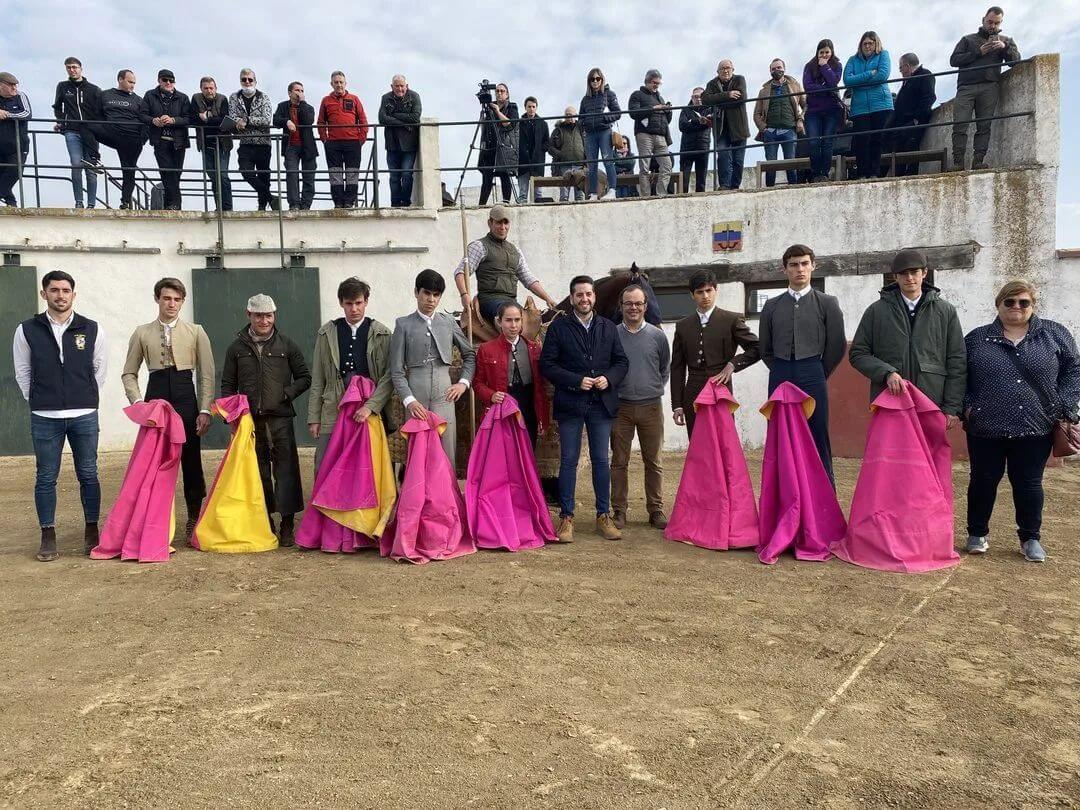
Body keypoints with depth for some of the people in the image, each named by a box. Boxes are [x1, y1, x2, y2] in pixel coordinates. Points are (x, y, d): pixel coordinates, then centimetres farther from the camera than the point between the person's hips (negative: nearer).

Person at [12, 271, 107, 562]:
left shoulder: (91, 329, 1)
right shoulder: (28, 330, 1)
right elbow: (22, 371, 9)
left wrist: (86, 400, 9)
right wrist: (37, 402, 7)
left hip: (84, 417, 0)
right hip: (44, 418, 0)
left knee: (88, 475, 6)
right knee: (46, 478, 6)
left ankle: (92, 532, 17)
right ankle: (48, 537, 15)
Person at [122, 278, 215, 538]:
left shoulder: (196, 332, 5)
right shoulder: (142, 333, 8)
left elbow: (207, 375, 3)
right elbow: (129, 373, 11)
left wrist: (204, 410, -5)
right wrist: (138, 403, -4)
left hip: (186, 400, -1)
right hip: (155, 399, 1)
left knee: (191, 461, 3)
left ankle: (194, 519, 16)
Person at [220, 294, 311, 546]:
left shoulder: (286, 345, 7)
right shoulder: (237, 348, 11)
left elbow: (305, 377, 11)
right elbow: (228, 385, 13)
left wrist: (286, 394, -5)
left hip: (280, 418, -2)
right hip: (250, 419, 2)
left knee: (285, 468, -6)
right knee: (259, 470, 7)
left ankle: (287, 524, 0)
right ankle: (266, 523, 16)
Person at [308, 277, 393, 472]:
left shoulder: (382, 334, 3)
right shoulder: (326, 333, 8)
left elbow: (389, 376, -3)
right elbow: (317, 380, 9)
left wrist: (371, 406, -15)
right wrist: (313, 417, 5)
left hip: (371, 412, -1)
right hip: (333, 413, 1)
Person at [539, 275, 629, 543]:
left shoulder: (608, 327, 10)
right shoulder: (558, 327, 0)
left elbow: (621, 361, 11)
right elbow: (547, 365, -5)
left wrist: (608, 378, -9)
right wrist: (576, 381, -14)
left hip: (602, 403, 3)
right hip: (570, 403, -2)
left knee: (601, 460, 8)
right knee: (569, 461, 2)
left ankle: (603, 516, 17)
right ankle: (566, 518, 11)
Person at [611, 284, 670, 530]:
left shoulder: (658, 336, 4)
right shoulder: (611, 334, 1)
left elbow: (665, 369, 15)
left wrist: (654, 389, 9)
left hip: (651, 407, 1)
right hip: (621, 407, -1)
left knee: (653, 462, 6)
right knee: (619, 462, 3)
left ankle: (656, 510, 15)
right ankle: (619, 511, 11)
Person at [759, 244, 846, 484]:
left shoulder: (827, 303, 6)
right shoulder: (772, 306, 12)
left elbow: (837, 346, 6)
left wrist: (818, 374, 8)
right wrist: (782, 372, 10)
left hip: (813, 378, -2)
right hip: (780, 379, 2)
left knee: (819, 441, 0)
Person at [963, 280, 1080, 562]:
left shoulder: (1054, 334, 5)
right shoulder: (977, 338, 5)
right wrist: (966, 405, -3)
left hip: (1035, 429, 0)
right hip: (985, 429, 0)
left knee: (1029, 484, 8)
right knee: (983, 481, 8)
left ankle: (1030, 538, 24)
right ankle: (978, 533, 24)